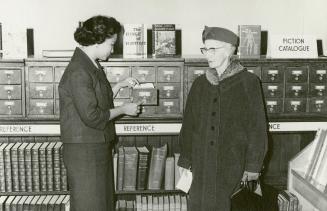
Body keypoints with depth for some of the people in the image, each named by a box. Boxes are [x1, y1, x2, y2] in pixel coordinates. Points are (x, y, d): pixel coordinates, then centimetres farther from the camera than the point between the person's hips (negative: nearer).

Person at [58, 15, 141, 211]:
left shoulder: (93, 66, 10)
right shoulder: (78, 72, -21)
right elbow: (92, 116, -23)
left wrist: (121, 85, 9)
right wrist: (124, 109, -12)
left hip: (99, 147, 10)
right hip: (84, 151, -10)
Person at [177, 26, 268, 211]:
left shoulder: (248, 82, -3)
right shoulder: (200, 84, 9)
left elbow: (257, 127, -4)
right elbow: (188, 125, 11)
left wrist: (253, 166, -8)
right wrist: (185, 161, 9)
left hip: (235, 166, -3)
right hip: (203, 166, 4)